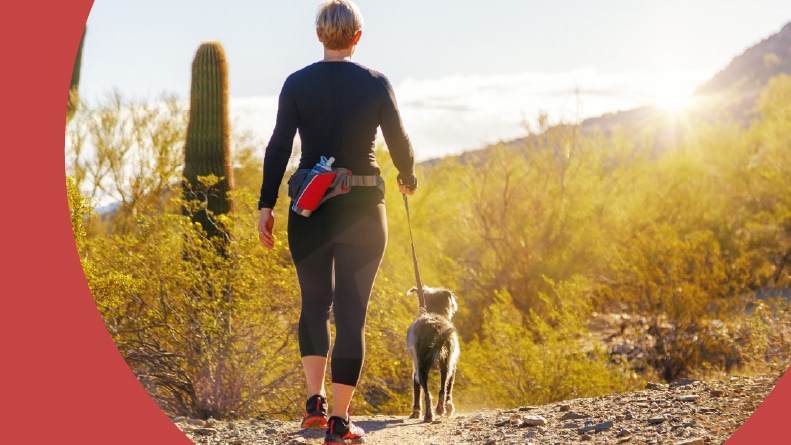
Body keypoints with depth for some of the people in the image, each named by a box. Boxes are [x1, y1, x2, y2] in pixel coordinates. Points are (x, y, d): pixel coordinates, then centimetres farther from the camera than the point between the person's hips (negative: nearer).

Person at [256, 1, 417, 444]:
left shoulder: (298, 83, -2)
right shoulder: (376, 83, -3)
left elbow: (279, 147, -5)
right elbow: (399, 142, 2)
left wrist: (267, 206, -1)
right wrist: (409, 177, 22)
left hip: (310, 209, 1)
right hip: (362, 209, -1)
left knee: (315, 303, 19)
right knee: (352, 312, 4)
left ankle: (316, 401, 8)